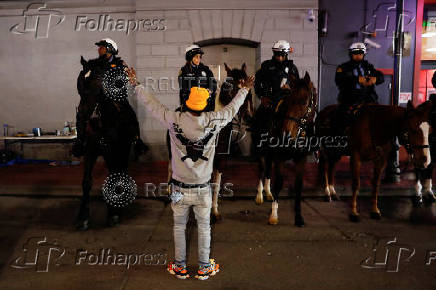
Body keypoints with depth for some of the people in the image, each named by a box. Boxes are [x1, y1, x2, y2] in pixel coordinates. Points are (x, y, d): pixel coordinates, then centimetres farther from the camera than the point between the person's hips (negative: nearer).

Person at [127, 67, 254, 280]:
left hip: (179, 189, 0)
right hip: (203, 189, 0)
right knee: (204, 227, 18)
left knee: (179, 226, 19)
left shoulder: (174, 120, -14)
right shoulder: (213, 121, -12)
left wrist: (136, 84, 17)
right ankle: (204, 268, 31)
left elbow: (151, 104, 1)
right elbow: (232, 108, 7)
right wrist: (244, 89, 26)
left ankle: (180, 267, 31)